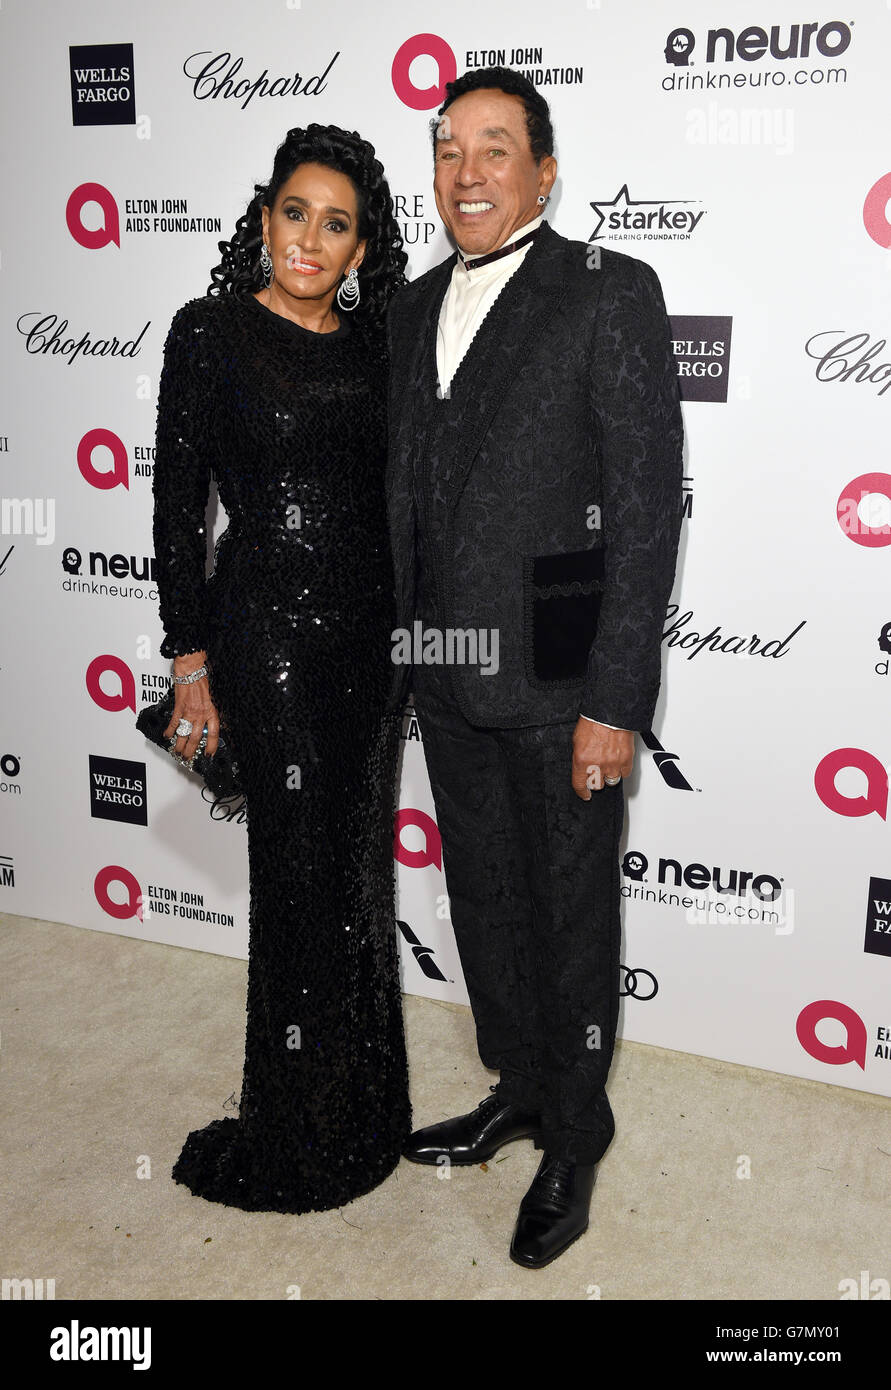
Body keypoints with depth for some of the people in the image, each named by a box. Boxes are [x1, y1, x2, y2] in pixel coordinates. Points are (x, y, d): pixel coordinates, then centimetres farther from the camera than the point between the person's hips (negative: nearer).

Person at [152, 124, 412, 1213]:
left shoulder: (371, 343, 9)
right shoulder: (211, 331, -5)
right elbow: (178, 504, -6)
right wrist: (191, 663, -9)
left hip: (373, 631, 5)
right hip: (271, 625, -5)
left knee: (360, 864, 14)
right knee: (301, 876, 2)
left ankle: (366, 1107, 33)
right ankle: (297, 1141, 22)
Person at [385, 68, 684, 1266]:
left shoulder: (611, 294, -8)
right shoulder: (415, 310, 11)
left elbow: (648, 505, -13)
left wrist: (616, 699, -17)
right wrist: (395, 654, 11)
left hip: (558, 679, -6)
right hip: (449, 680, 6)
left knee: (571, 916, 9)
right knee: (484, 902, 19)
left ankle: (576, 1134, 31)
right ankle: (517, 1089, 41)